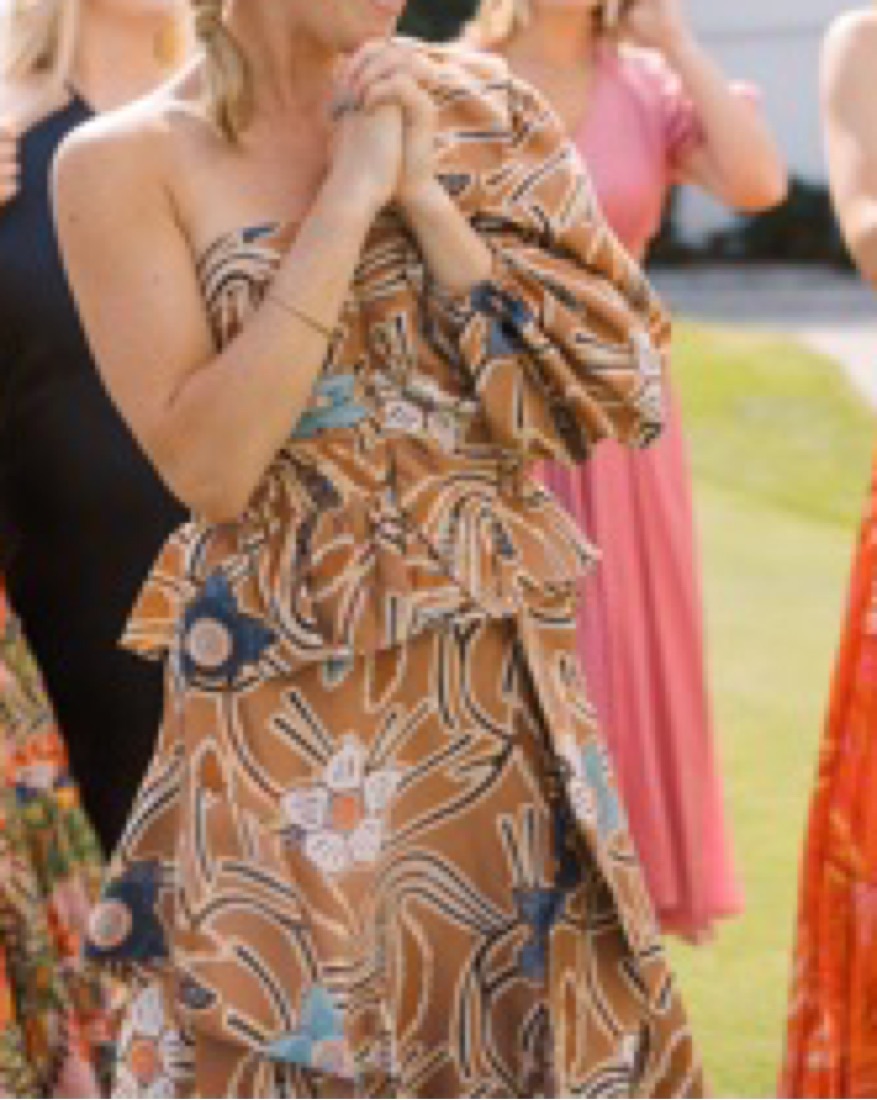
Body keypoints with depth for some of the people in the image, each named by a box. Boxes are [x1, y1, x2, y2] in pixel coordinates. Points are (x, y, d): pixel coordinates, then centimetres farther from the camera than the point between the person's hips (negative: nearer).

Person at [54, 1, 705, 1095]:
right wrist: (348, 199, -16)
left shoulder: (480, 109, 4)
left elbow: (618, 385, -2)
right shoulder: (126, 163, -7)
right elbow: (208, 466, -15)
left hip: (507, 694, 4)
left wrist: (425, 197, -11)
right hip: (289, 710, -3)